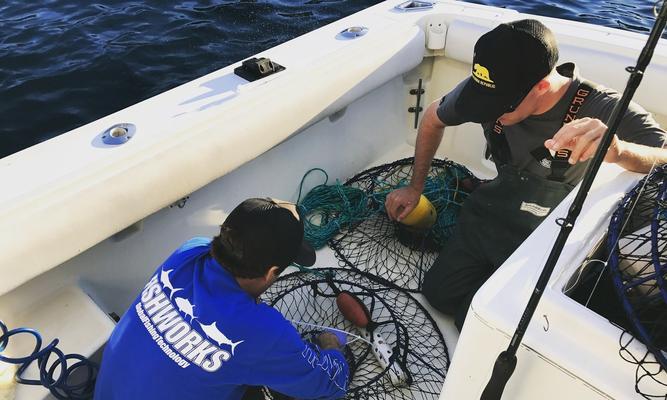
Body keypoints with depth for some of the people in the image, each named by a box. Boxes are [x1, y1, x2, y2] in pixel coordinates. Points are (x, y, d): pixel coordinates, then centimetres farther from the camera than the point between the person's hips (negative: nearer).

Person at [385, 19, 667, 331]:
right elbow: (433, 118, 3)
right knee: (439, 293, 3)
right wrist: (414, 188, 8)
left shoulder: (606, 113, -27)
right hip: (491, 211, 4)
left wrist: (620, 150, -59)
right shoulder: (488, 89, -16)